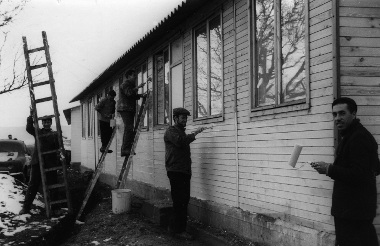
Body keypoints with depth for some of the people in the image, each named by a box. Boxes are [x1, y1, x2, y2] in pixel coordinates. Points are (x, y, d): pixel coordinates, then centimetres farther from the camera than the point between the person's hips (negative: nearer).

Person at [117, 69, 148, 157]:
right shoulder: (125, 84, -6)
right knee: (129, 128, -19)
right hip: (125, 109, -10)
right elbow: (129, 93, -23)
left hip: (130, 110, 10)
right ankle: (126, 149, -24)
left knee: (128, 129, 9)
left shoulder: (131, 85, 25)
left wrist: (140, 95, 15)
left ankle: (124, 150, 11)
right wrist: (138, 87, -20)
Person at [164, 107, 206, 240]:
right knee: (180, 201, -10)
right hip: (175, 171, -9)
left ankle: (175, 228, 16)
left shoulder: (181, 132, 25)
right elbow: (180, 141, -24)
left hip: (184, 172, 9)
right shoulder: (171, 131, -4)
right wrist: (194, 133, -21)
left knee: (184, 200, 8)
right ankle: (178, 230, -6)